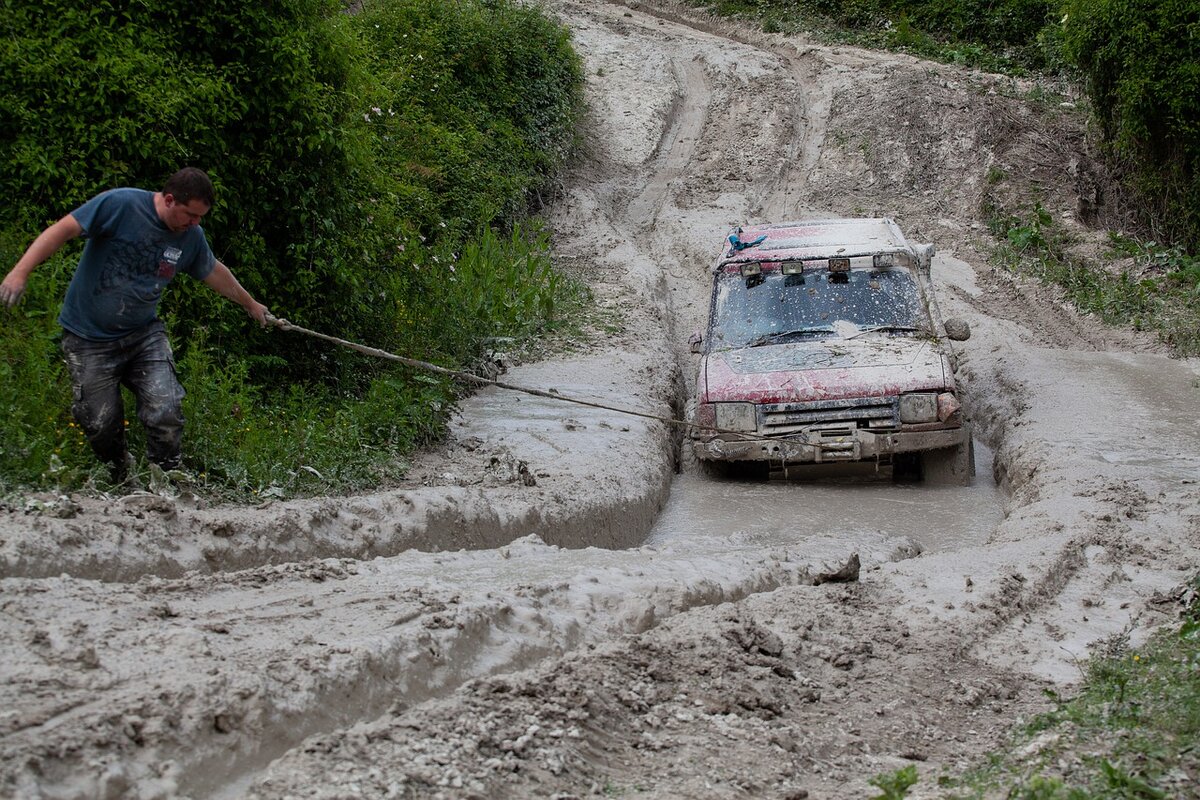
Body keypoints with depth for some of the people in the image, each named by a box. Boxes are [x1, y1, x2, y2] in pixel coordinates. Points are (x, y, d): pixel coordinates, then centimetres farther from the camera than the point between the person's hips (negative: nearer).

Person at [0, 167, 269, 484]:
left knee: (165, 412, -15)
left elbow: (214, 272, 20)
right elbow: (62, 230, -19)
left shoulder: (191, 236, 0)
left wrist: (250, 304, 35)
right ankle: (120, 482, 30)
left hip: (145, 335, 4)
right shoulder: (120, 205, -18)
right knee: (101, 425, 1)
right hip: (90, 339, -3)